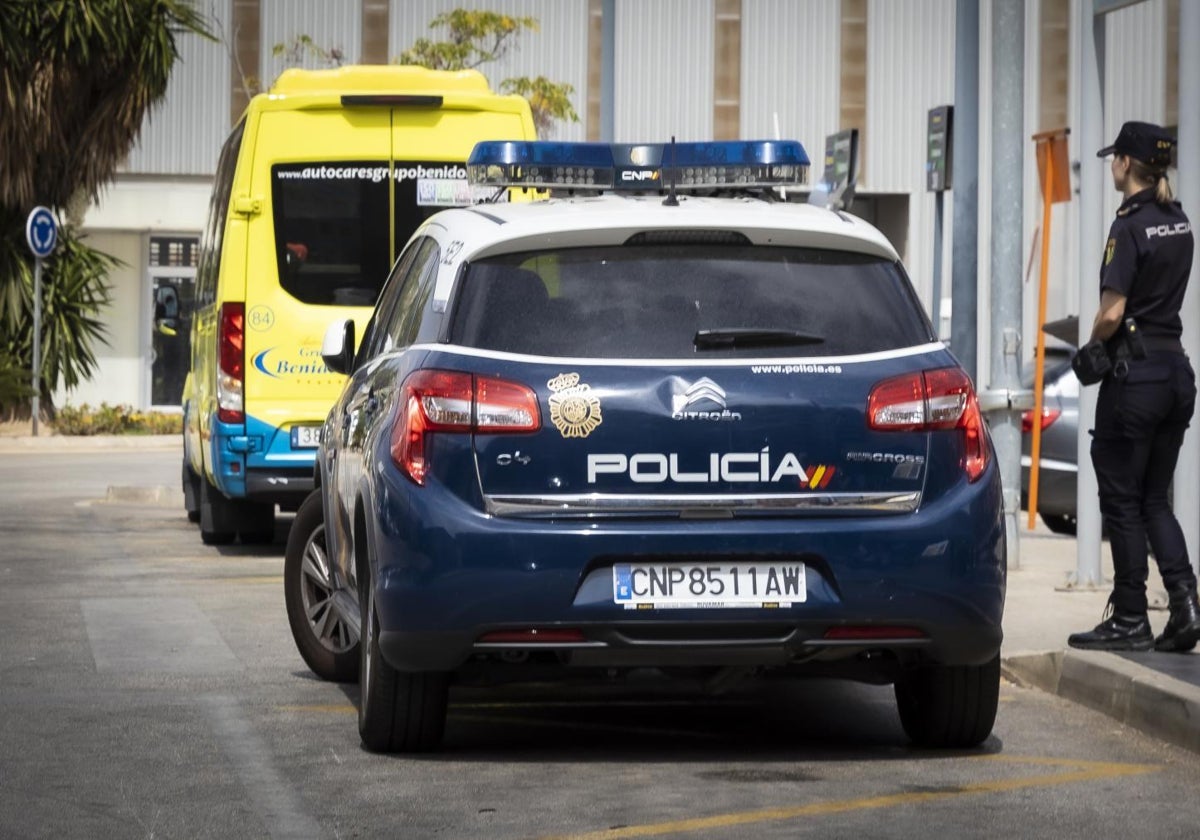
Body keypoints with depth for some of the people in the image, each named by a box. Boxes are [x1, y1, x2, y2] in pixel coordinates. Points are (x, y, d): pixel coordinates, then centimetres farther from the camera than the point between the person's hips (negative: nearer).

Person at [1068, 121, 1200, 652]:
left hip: (1135, 373, -8)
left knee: (1122, 500, 2)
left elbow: (1112, 313, -19)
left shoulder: (1130, 228, -15)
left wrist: (1092, 346, 0)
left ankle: (1130, 620, 5)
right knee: (1155, 499, 14)